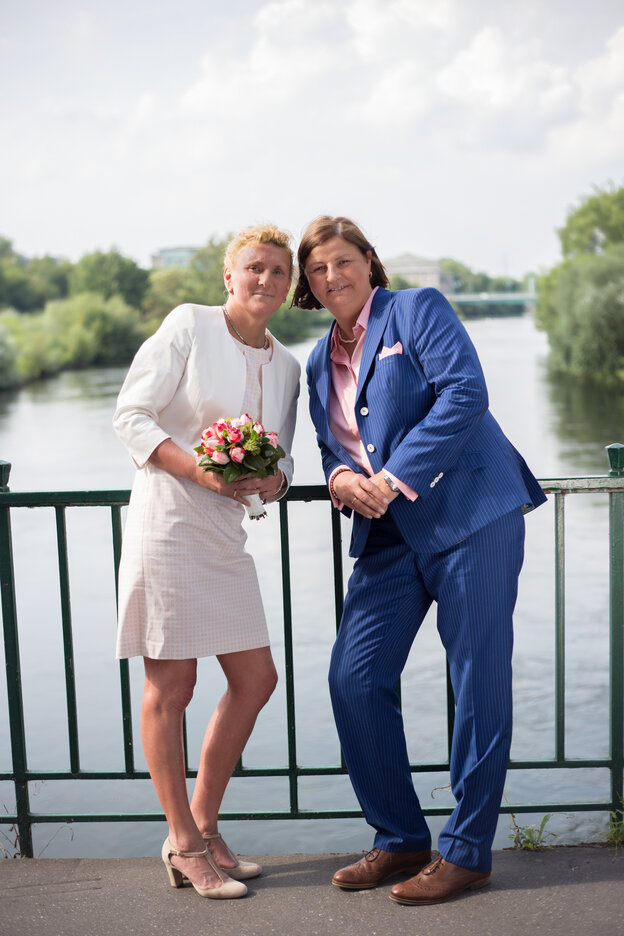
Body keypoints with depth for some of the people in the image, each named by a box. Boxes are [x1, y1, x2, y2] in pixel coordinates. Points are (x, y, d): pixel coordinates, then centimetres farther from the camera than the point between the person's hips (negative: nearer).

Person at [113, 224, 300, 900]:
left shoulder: (284, 366, 13)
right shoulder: (188, 325, -5)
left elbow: (280, 461, 15)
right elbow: (131, 416, -8)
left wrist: (270, 479, -9)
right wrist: (198, 470, -20)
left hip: (224, 529, 8)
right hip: (167, 516, -7)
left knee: (255, 679, 9)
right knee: (170, 687, 0)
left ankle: (202, 826, 24)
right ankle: (183, 845, 14)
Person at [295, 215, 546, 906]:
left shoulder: (418, 310, 1)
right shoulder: (319, 363, 19)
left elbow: (464, 394, -12)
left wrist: (395, 476, -16)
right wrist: (340, 479, -2)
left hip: (469, 517, -6)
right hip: (390, 535, 7)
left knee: (478, 682, -2)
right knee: (353, 678, 0)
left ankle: (466, 851, 12)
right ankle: (400, 839, 16)